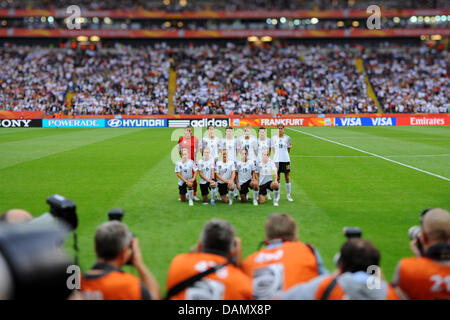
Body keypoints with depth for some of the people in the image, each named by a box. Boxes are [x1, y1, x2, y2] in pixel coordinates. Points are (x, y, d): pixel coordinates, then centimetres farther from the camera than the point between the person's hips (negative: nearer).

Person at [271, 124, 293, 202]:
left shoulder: (287, 138, 2)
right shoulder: (274, 138, 4)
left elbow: (288, 149, 11)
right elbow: (273, 149, 12)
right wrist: (276, 155, 5)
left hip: (286, 159, -1)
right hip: (277, 160, 1)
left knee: (287, 177, 1)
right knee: (277, 177, 5)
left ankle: (288, 195, 8)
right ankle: (277, 195, 14)